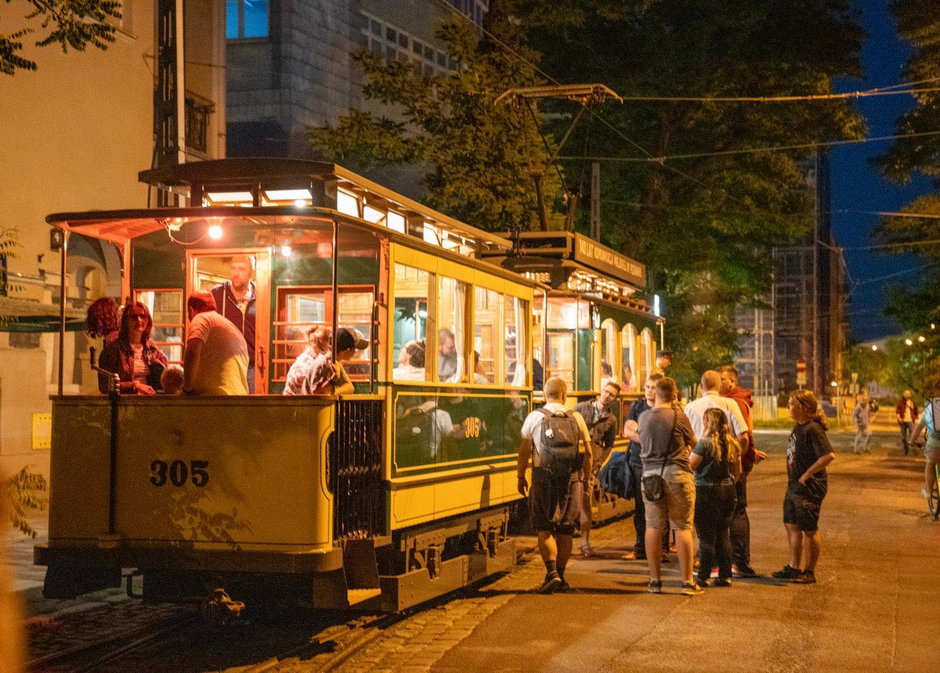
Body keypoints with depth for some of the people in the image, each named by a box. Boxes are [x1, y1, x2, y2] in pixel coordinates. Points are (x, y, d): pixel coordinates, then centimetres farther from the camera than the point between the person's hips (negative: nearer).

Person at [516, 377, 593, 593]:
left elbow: (524, 451, -1)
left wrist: (521, 478, 10)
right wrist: (585, 480, 19)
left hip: (544, 480, -2)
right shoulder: (576, 419, 5)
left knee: (545, 529, 3)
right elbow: (587, 454, 8)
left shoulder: (535, 418, -2)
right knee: (565, 530, 11)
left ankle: (552, 572, -14)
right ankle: (560, 577, 16)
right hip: (572, 481, 2)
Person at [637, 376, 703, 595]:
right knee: (683, 528, 2)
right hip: (677, 474, -3)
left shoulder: (644, 417, 2)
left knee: (653, 527, 8)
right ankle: (687, 581, 2)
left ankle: (655, 581, 10)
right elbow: (692, 442, 7)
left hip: (651, 474, 3)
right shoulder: (679, 417, -8)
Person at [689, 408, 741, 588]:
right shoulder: (732, 444, 6)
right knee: (723, 534, 12)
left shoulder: (705, 443, -14)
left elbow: (690, 465, -14)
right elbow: (738, 471, 12)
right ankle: (725, 576, 13)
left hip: (706, 492, -6)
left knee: (706, 536, -1)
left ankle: (703, 576, 2)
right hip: (727, 492, 6)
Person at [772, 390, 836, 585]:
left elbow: (829, 456, -28)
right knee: (791, 526, 16)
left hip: (810, 488, -10)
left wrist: (806, 475, -22)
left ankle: (809, 572, 13)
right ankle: (794, 567, 28)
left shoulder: (812, 430, -20)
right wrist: (793, 481, 12)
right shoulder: (798, 427, 9)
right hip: (794, 486, 10)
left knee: (809, 530, 2)